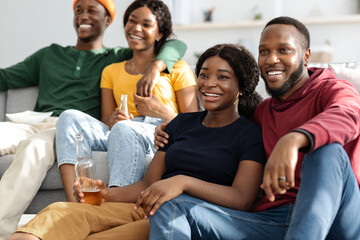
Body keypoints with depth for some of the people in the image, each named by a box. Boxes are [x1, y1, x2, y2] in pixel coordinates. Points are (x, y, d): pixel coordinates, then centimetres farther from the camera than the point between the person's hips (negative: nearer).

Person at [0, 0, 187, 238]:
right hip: (36, 126, 4)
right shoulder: (49, 55, 32)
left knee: (35, 147, -36)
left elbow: (177, 45, 12)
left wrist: (155, 66, -10)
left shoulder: (117, 57, 21)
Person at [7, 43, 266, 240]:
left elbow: (243, 199, -13)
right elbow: (149, 184, 16)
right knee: (59, 212, -23)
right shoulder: (182, 123, 21)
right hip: (148, 210, 6)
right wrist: (106, 194, -4)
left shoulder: (249, 134, 3)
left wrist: (184, 181, -28)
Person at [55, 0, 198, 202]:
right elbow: (106, 122, 17)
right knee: (70, 117, -22)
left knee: (124, 129, -37)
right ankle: (74, 205, -39)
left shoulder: (177, 68, 15)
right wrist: (112, 120, -8)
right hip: (117, 135, 4)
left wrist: (162, 112, -11)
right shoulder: (111, 71, 27)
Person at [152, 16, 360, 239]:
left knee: (327, 149, -35)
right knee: (171, 207, -11)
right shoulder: (262, 111, 25)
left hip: (332, 217, -4)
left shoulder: (334, 90, 5)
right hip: (271, 219, 5)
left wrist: (293, 140, -42)